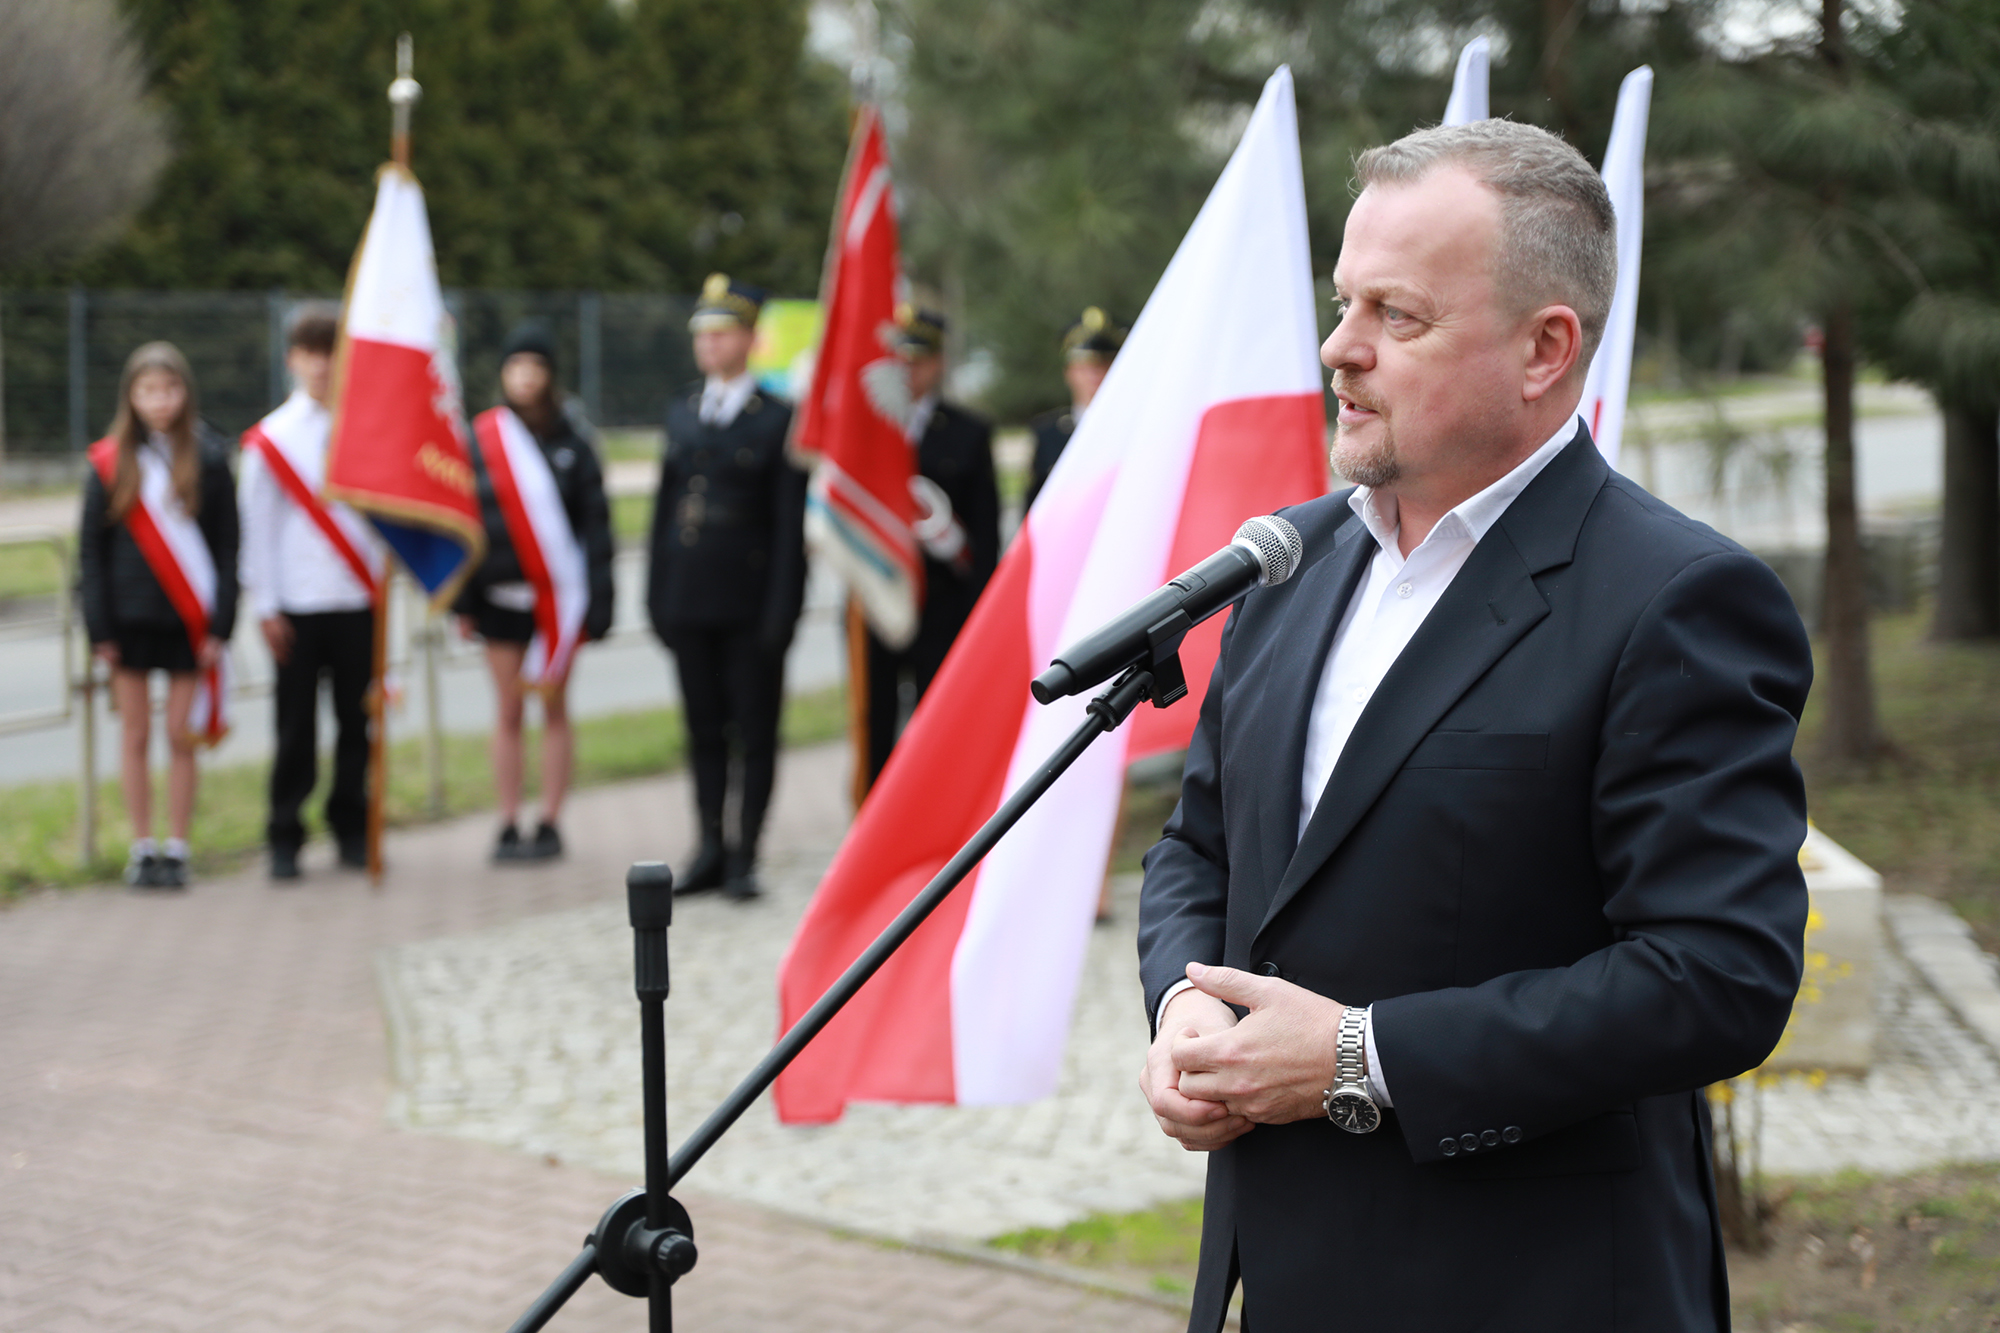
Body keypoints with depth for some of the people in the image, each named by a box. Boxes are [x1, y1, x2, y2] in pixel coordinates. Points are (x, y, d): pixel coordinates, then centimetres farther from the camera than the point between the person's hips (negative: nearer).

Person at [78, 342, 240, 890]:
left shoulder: (208, 459, -1)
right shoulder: (110, 463, 1)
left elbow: (227, 546, 1)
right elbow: (90, 550, 4)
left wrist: (219, 624, -5)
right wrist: (99, 628, -2)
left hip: (188, 619, -1)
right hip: (129, 618, 1)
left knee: (181, 739, 3)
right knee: (135, 737, 6)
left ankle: (177, 850, 12)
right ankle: (143, 850, 14)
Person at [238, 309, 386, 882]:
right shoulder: (271, 438, 2)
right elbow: (257, 526, 3)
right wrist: (266, 606, -2)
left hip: (359, 598, 2)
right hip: (299, 604, -2)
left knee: (357, 721, 5)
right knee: (296, 727, 0)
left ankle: (352, 830, 18)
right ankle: (285, 840, 8)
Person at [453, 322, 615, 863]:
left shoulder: (572, 440, -2)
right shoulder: (481, 438, 1)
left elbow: (595, 523, -1)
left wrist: (598, 602, -7)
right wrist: (462, 600, 1)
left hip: (558, 595, -1)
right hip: (501, 595, 1)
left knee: (554, 708, 4)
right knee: (508, 712, 5)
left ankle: (550, 824, 10)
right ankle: (509, 828, 11)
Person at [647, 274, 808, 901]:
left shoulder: (778, 419, -4)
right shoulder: (682, 412, 11)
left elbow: (790, 522, -6)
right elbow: (666, 503, 13)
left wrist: (781, 611, -11)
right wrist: (657, 593, 8)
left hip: (749, 602, -5)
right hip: (689, 600, 5)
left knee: (755, 729, 2)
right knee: (704, 728, 10)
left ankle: (745, 855, 8)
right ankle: (711, 848, 18)